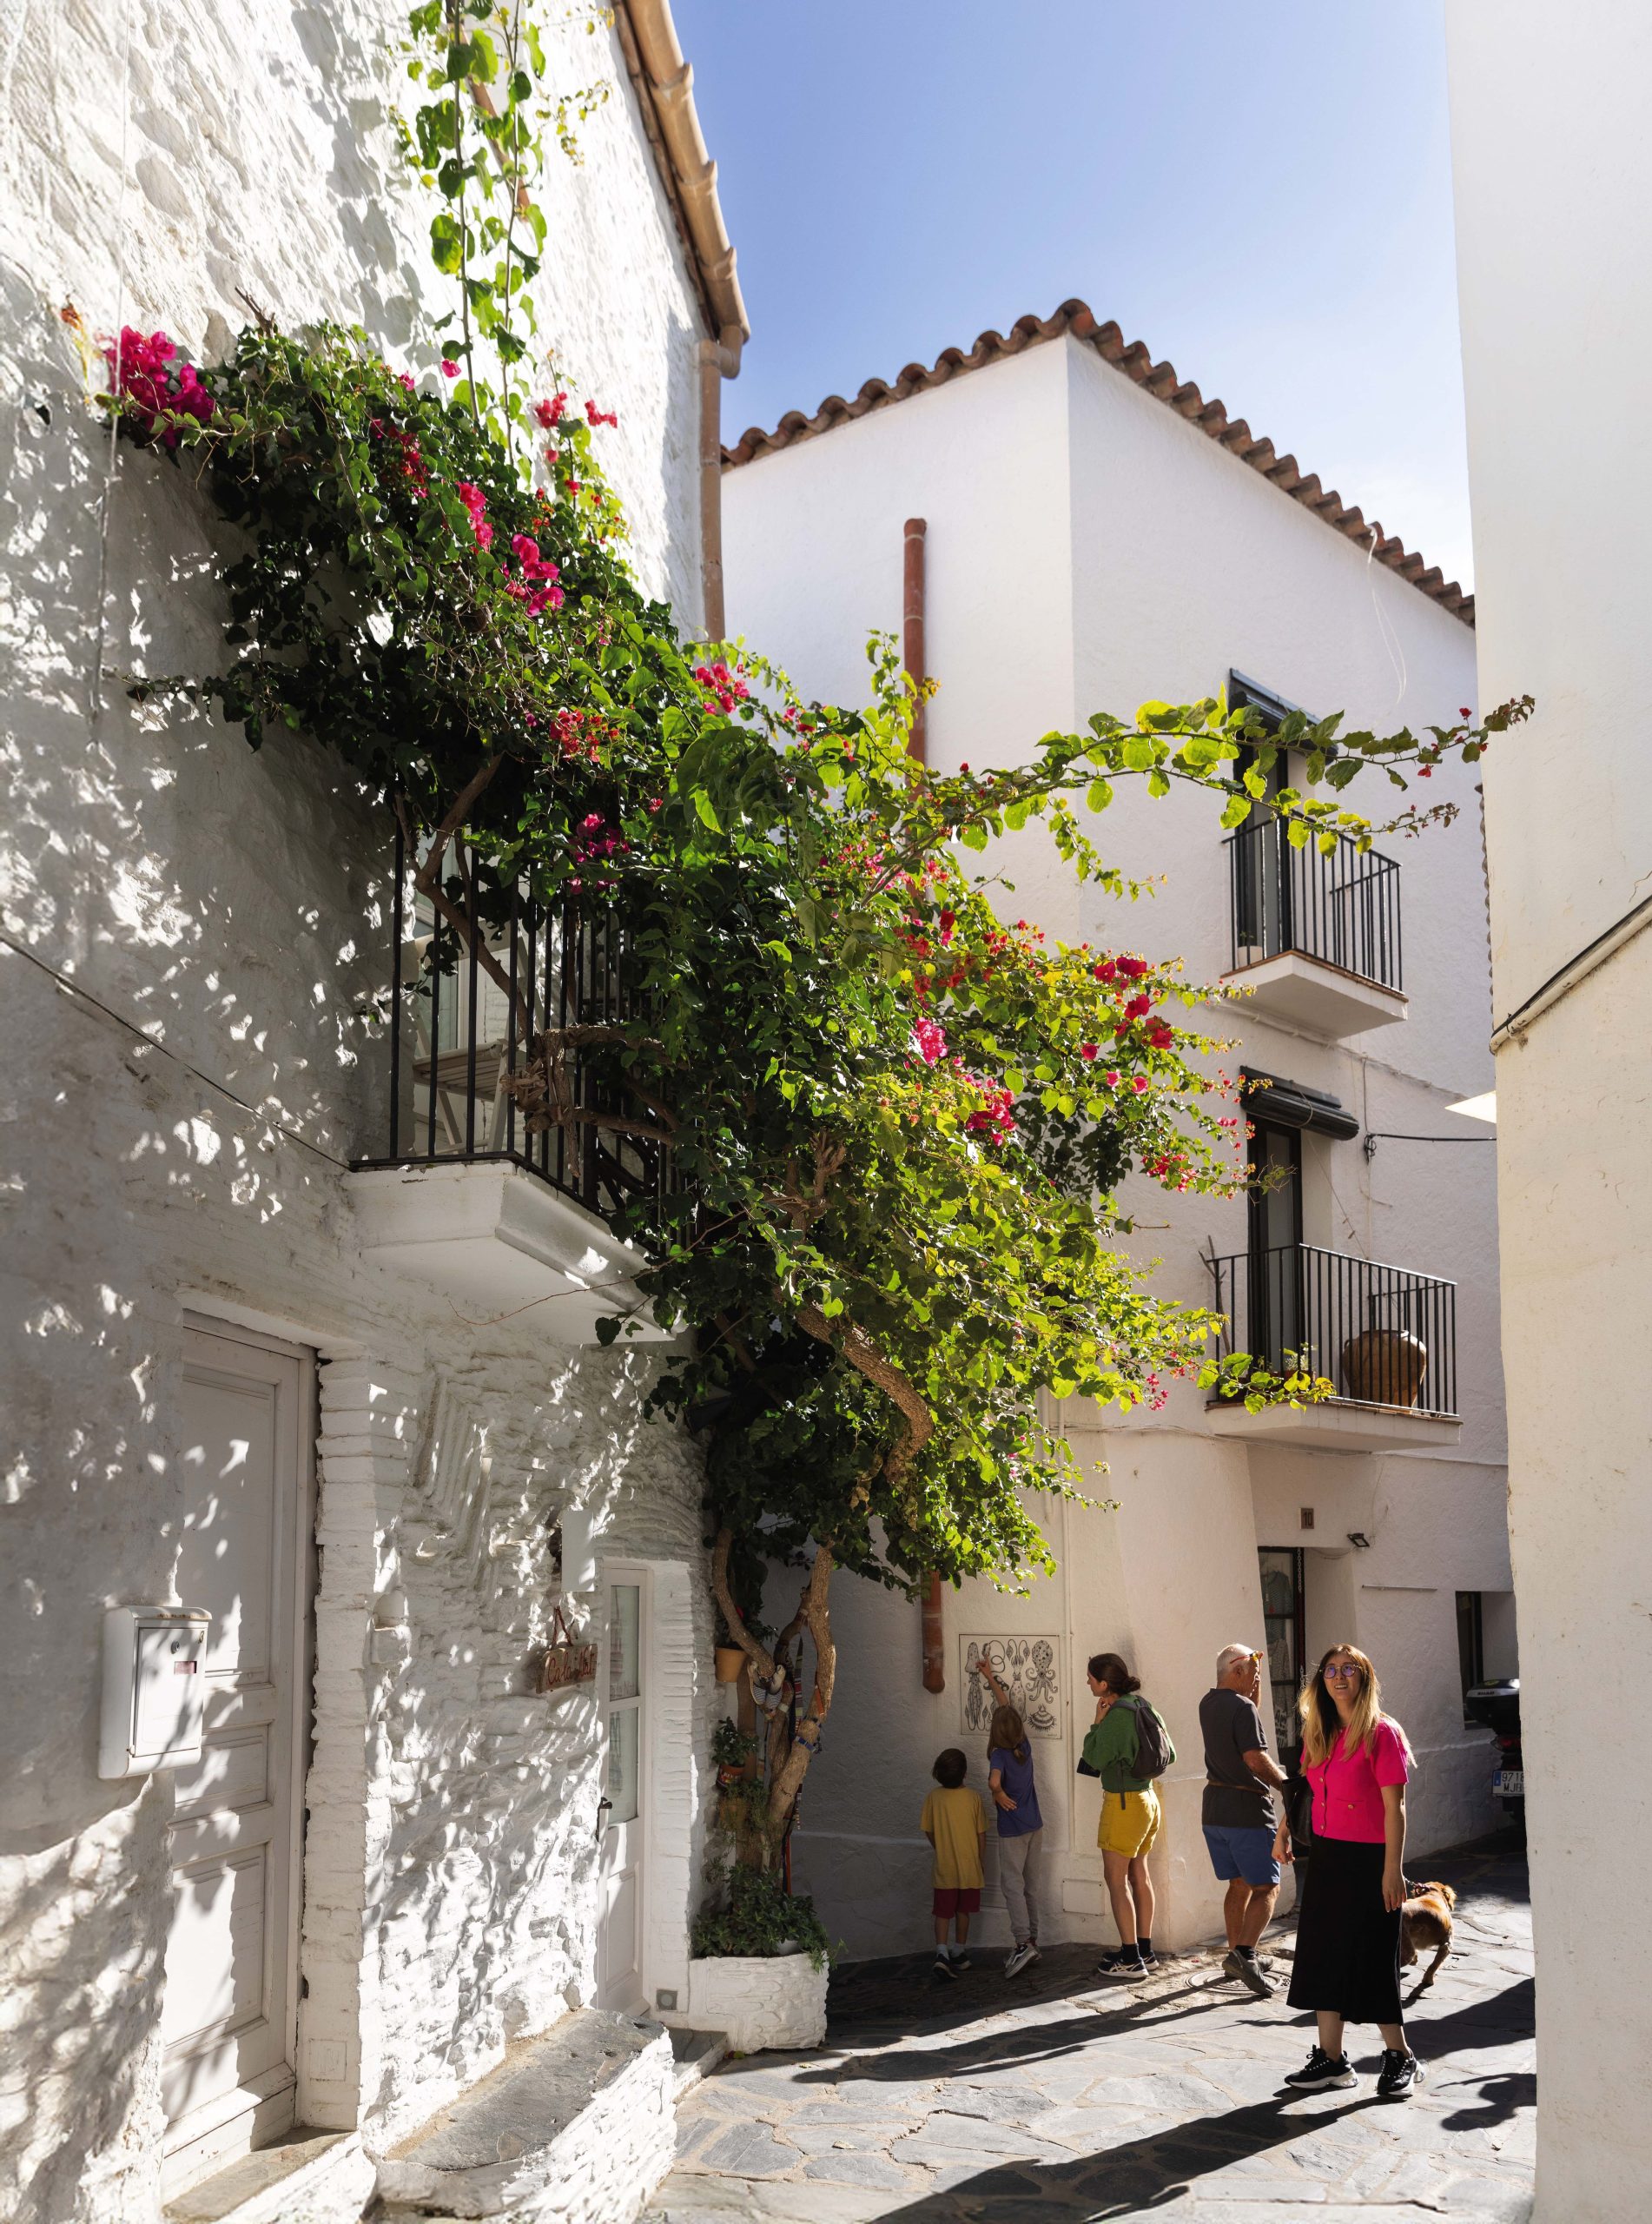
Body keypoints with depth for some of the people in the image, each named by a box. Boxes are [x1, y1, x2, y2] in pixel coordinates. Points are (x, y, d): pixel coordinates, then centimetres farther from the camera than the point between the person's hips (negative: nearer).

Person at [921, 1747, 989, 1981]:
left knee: (943, 1912, 4)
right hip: (969, 1866, 0)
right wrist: (979, 1859, 12)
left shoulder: (934, 1798, -9)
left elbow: (929, 1832, 0)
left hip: (944, 1867, 0)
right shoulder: (973, 1797, -10)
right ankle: (959, 1953, 26)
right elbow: (981, 1833, -3)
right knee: (963, 1911, 17)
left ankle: (942, 1953, -13)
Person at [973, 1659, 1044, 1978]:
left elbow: (994, 1782, -37)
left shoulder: (1000, 1755, -16)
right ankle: (1032, 1941, 18)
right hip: (1035, 1826, 7)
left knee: (1013, 1885, -6)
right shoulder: (1024, 1746, 1)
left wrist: (999, 1796, -15)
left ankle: (1023, 1943, -17)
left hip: (1013, 1830, -7)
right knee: (1030, 1885, 13)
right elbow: (1008, 1709, 13)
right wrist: (990, 1678, 19)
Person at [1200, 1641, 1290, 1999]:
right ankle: (1245, 1953, -17)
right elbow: (1255, 1759, -22)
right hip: (1246, 1808, -8)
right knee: (1266, 1888, -3)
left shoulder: (1208, 1704, 11)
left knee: (1239, 1885, 17)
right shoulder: (1241, 1707, -16)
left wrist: (1256, 1675, 16)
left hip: (1215, 1808, 8)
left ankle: (1235, 1954, 19)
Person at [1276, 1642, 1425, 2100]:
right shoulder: (1318, 1733, 8)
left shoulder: (1382, 1732, -12)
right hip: (1326, 1856, 7)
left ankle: (1400, 2059, 17)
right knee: (1323, 1954, 8)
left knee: (1372, 1959, 0)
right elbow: (1305, 1787, 21)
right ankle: (1330, 2059, 17)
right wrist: (1284, 1831, 14)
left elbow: (1394, 1807, -14)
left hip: (1368, 1858, -7)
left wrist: (1392, 1870, -17)